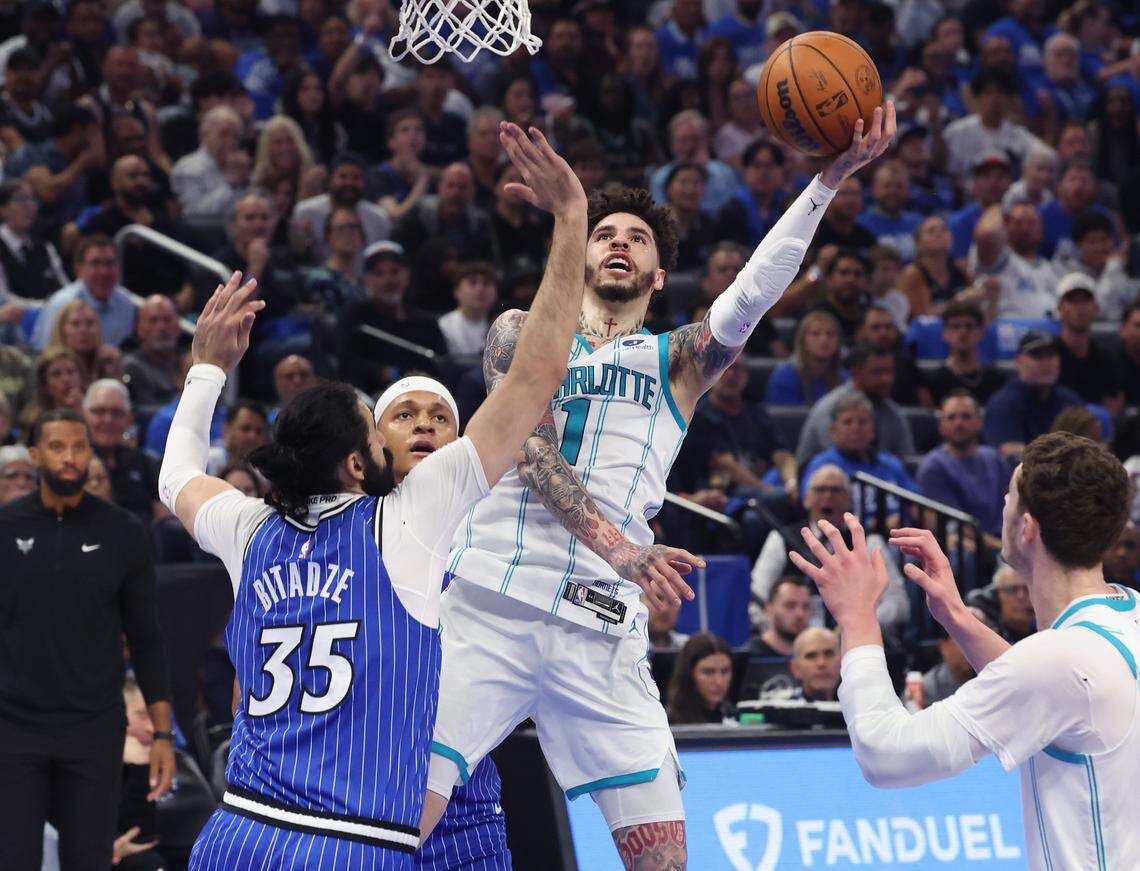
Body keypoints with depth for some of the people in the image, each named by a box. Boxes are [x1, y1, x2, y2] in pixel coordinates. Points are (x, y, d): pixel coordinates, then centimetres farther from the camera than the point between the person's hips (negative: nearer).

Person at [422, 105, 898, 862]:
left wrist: (829, 179, -13)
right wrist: (612, 543, -20)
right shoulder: (522, 333, 15)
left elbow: (754, 294, 1)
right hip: (488, 601, -1)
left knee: (662, 849, -5)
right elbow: (526, 443, -3)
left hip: (601, 625, 2)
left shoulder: (677, 362, 19)